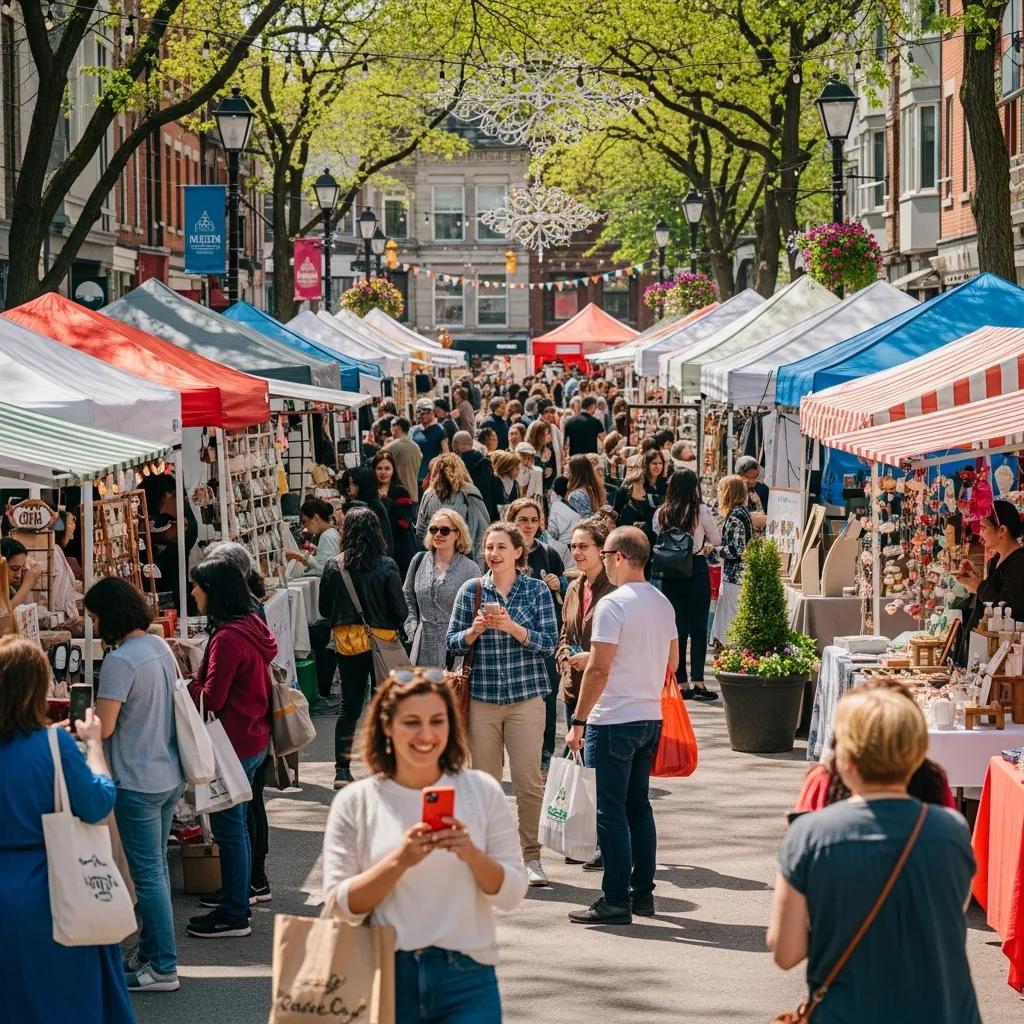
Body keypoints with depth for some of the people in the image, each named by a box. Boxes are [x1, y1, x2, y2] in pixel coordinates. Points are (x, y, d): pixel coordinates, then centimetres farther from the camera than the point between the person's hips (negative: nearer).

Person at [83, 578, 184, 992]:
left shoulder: (120, 661, -21)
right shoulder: (161, 647, 6)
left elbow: (103, 727, -23)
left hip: (138, 782, -9)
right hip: (170, 775, 9)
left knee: (147, 874, -1)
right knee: (155, 868, 18)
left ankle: (163, 968, 5)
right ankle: (152, 952, 27)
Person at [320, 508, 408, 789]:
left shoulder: (334, 567, -5)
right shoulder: (385, 566, -13)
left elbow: (324, 609, 4)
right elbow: (400, 610, -11)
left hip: (346, 642, 3)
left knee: (349, 705, 12)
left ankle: (342, 770, 9)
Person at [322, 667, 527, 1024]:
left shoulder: (481, 791, 4)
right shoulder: (355, 802, 1)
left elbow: (511, 894, 2)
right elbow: (340, 907, -5)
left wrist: (471, 854, -16)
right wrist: (399, 861, -18)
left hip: (466, 980, 0)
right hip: (385, 977, 0)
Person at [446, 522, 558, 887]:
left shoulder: (537, 590, 1)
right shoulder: (471, 590, 6)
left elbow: (549, 642, -5)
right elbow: (452, 642, 6)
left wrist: (511, 627, -18)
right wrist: (475, 629, -13)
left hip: (525, 697, -2)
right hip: (481, 697, 2)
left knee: (528, 781, -4)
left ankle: (531, 856, 5)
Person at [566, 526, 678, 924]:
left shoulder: (613, 605, -16)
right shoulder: (662, 603, 9)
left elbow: (598, 669, -18)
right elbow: (672, 662, 17)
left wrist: (578, 721, -13)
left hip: (614, 721, -8)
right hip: (651, 717, 8)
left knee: (612, 812, -3)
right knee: (638, 806, 15)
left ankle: (616, 901, -3)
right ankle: (642, 892, 19)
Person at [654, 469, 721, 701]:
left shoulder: (661, 514, 1)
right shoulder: (701, 511, -7)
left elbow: (657, 541, 7)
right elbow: (716, 540, 3)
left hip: (669, 573, 3)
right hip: (696, 570, -3)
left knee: (677, 628, 8)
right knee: (698, 628, 2)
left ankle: (681, 684, 9)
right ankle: (697, 681, -3)